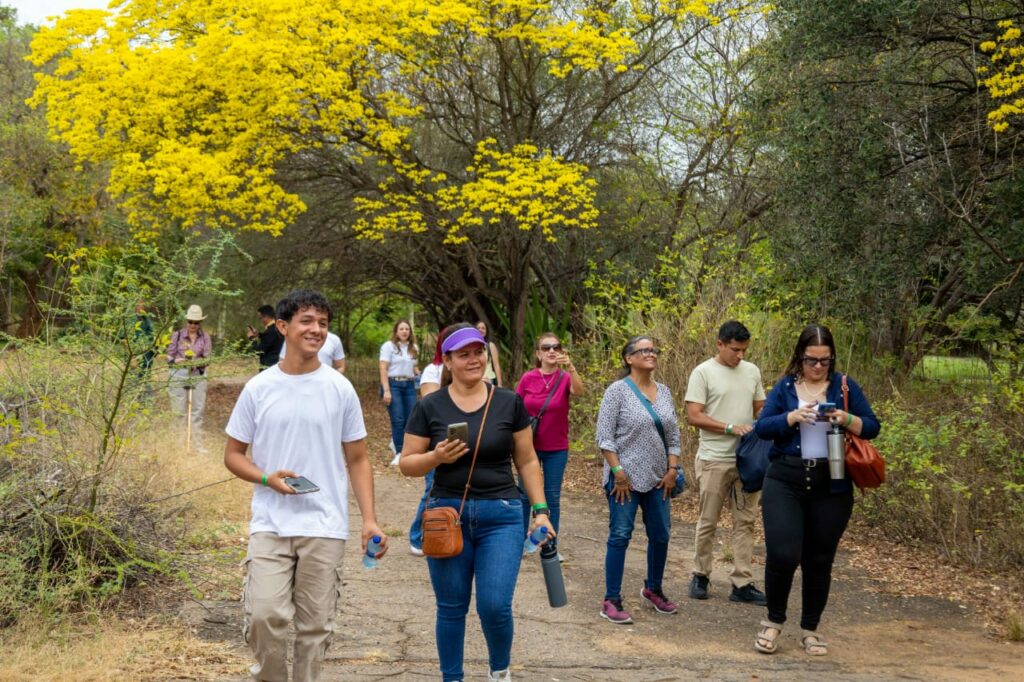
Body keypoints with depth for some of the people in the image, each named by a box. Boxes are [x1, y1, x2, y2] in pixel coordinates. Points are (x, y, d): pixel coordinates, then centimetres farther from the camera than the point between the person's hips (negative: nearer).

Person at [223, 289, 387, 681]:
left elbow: (357, 460, 6)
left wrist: (369, 519, -4)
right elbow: (233, 454, 7)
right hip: (270, 524, 0)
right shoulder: (258, 388, 1)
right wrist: (267, 479, -13)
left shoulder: (340, 389, 1)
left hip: (325, 527, 1)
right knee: (265, 615, -12)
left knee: (315, 624, 7)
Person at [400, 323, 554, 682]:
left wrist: (540, 510, 2)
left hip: (501, 516, 0)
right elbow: (407, 463, 2)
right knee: (451, 608, 9)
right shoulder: (429, 407, -1)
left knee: (495, 606, -6)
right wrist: (436, 457, -17)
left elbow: (527, 461, 6)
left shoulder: (509, 402, 1)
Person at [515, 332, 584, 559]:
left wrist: (570, 367, -47)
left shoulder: (565, 377, -9)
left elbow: (578, 392, -31)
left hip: (557, 449, -1)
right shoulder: (527, 378, -6)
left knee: (553, 497, 8)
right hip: (530, 446, 1)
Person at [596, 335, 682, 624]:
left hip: (657, 478, 6)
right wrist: (618, 472, -15)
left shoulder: (664, 392, 10)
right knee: (620, 536, -3)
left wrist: (672, 469, 4)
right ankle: (611, 601, 3)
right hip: (625, 478, -6)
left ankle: (653, 589, 31)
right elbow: (604, 437, -11)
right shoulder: (618, 391, -8)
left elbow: (673, 435, 13)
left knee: (660, 534, 11)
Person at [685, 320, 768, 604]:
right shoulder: (703, 372, -7)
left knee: (745, 521, 5)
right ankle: (701, 575, 20)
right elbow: (693, 416, -12)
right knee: (707, 522, 5)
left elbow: (760, 408, 18)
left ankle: (742, 584, 10)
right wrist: (731, 427, -19)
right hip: (714, 460, -5)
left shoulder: (752, 371, 9)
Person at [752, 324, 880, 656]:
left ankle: (811, 629, 25)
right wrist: (793, 417, -20)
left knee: (820, 560, 8)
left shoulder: (845, 386, 5)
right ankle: (773, 621, 13)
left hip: (831, 487, 1)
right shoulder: (784, 387, 4)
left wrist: (847, 419, -16)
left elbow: (872, 427, 4)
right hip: (785, 482, -1)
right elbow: (762, 427, -3)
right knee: (783, 554, -11)